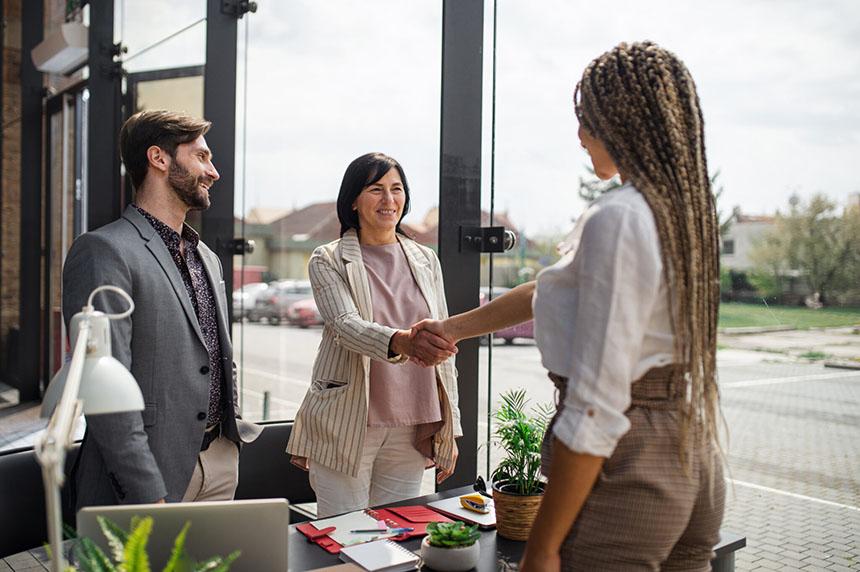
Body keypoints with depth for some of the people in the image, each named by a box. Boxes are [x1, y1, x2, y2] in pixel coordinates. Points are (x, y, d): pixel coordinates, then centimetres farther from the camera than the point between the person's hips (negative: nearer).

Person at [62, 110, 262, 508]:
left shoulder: (208, 259, 15)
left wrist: (233, 426, 13)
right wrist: (150, 496, -21)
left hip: (221, 462, 8)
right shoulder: (103, 251, -13)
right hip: (151, 476, -7)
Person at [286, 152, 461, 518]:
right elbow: (347, 326, -18)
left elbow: (442, 347, 11)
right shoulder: (328, 261, -1)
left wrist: (450, 430, 9)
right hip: (347, 428, -3)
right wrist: (403, 341, -39)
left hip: (411, 430, 3)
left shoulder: (426, 260, 10)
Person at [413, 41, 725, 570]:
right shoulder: (687, 212, 7)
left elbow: (595, 409, -24)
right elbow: (557, 290, 16)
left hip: (627, 471, -9)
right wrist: (456, 326, 24)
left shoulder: (619, 221, -21)